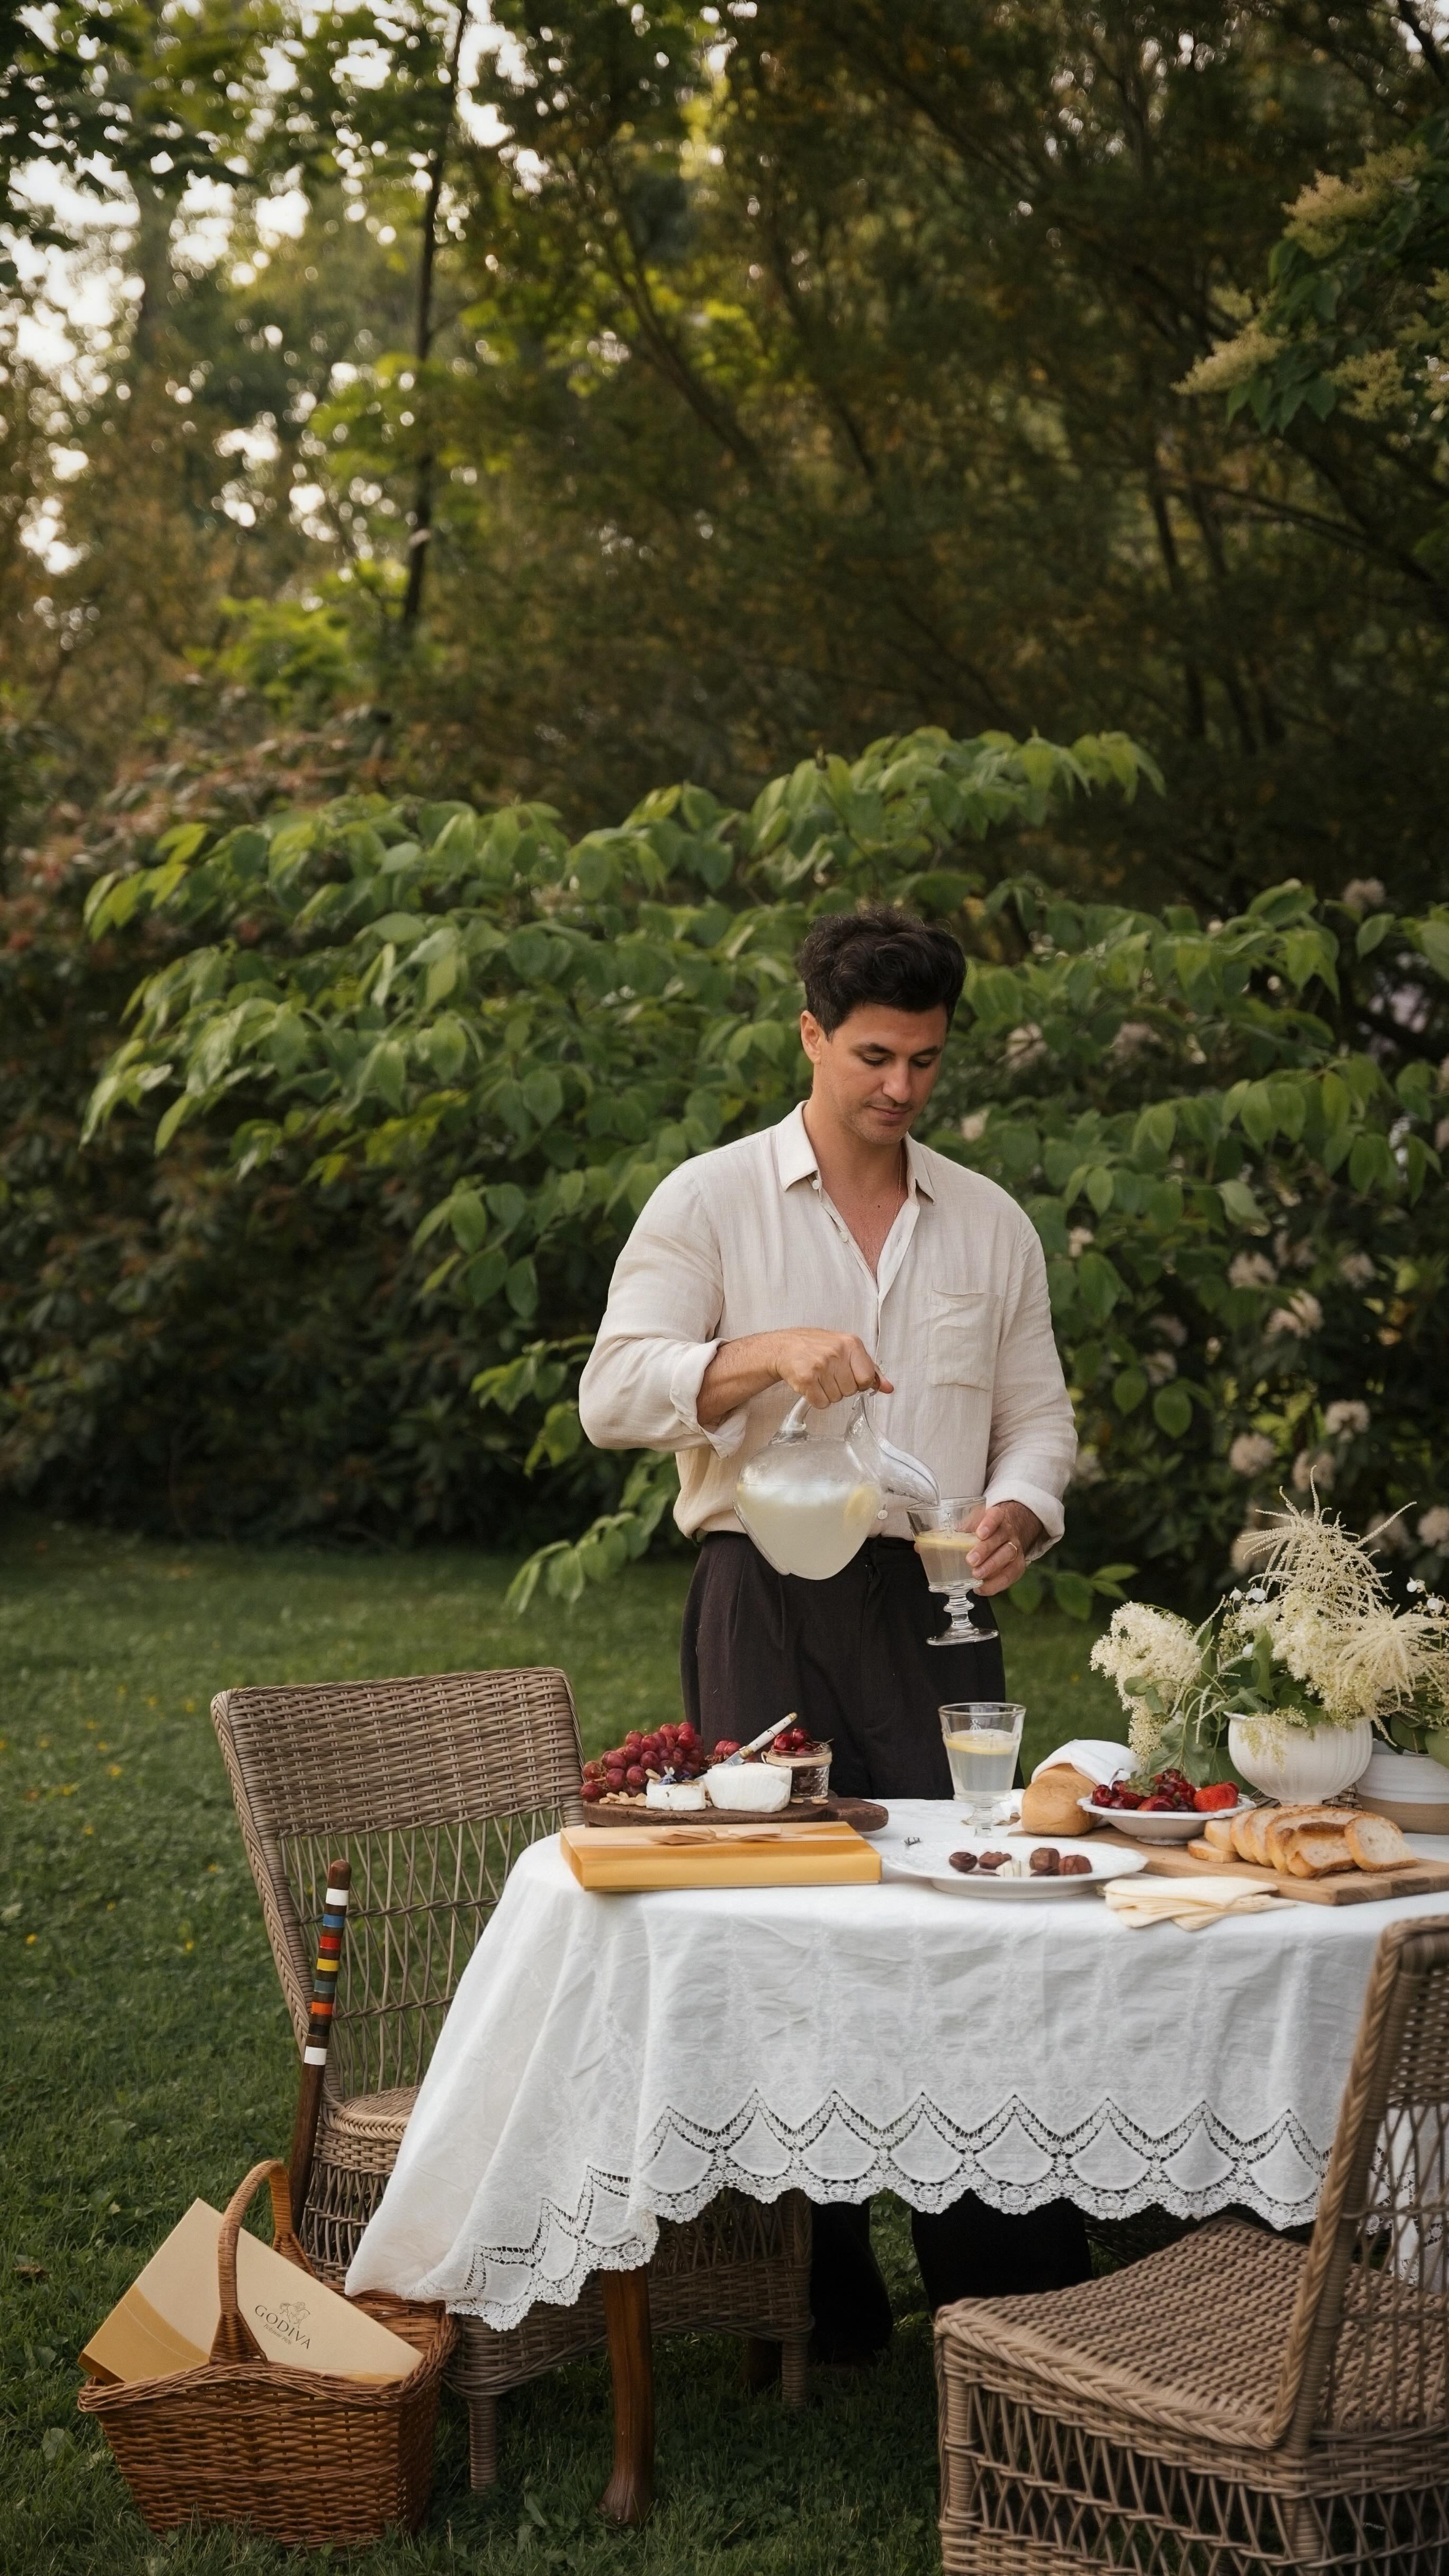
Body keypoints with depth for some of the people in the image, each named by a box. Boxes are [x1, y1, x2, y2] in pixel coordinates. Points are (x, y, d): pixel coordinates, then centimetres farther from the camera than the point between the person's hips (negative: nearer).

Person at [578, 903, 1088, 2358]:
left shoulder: (990, 1225, 14)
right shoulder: (709, 1203, 4)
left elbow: (1038, 1414, 18)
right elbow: (613, 1396, -6)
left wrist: (1015, 1515, -4)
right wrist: (768, 1353, -22)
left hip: (932, 1603, 2)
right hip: (769, 1598, -2)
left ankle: (1018, 2282, 1)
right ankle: (825, 2289, 5)